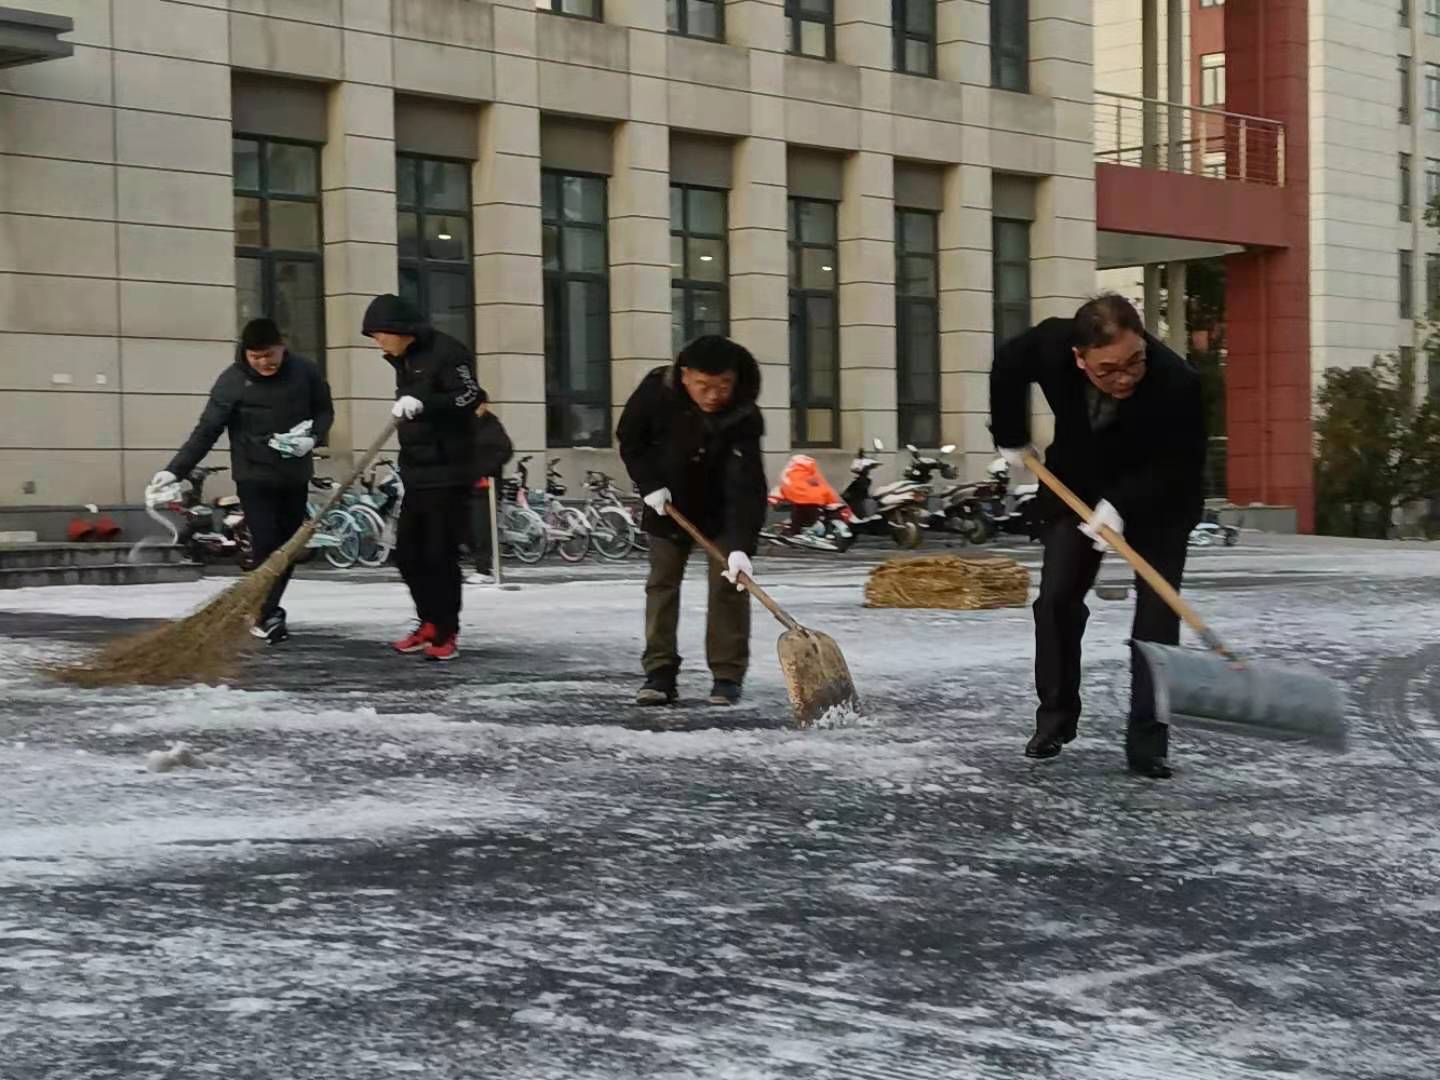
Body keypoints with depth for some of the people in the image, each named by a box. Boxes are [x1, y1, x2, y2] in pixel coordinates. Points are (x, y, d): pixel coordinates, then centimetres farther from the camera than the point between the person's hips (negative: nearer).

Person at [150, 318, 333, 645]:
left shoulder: (305, 372, -4)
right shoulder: (233, 380, -13)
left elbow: (324, 410, 11)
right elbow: (206, 431, -14)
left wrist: (313, 438, -11)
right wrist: (175, 471, -23)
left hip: (295, 477, 3)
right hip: (255, 477, -3)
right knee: (266, 546, -10)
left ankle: (266, 611, 21)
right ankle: (267, 616, -1)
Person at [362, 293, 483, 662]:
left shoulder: (446, 352, -11)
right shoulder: (404, 361, 17)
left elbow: (470, 396, -21)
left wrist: (423, 404, -32)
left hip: (449, 475, -9)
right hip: (417, 475, 9)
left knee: (441, 555, -7)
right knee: (407, 553, 9)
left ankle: (447, 634, 2)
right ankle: (429, 624, 21)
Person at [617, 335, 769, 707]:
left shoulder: (744, 418, -32)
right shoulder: (656, 390, -24)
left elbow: (746, 486, -37)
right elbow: (630, 439, -6)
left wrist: (740, 546, -46)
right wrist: (650, 485, -16)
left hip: (723, 509, -2)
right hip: (669, 502, 3)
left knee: (728, 583, -7)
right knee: (662, 580, 1)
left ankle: (728, 675, 0)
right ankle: (660, 673, 4)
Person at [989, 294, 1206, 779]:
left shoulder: (1177, 383, -38)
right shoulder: (1050, 346, -30)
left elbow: (1179, 466, -25)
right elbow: (1007, 367, -5)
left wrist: (1121, 504, -34)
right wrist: (1012, 440, 2)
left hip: (1158, 501, -2)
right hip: (1077, 485, 3)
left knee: (1156, 617, -10)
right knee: (1056, 600, -2)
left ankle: (1148, 743, -6)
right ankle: (1055, 717, 14)